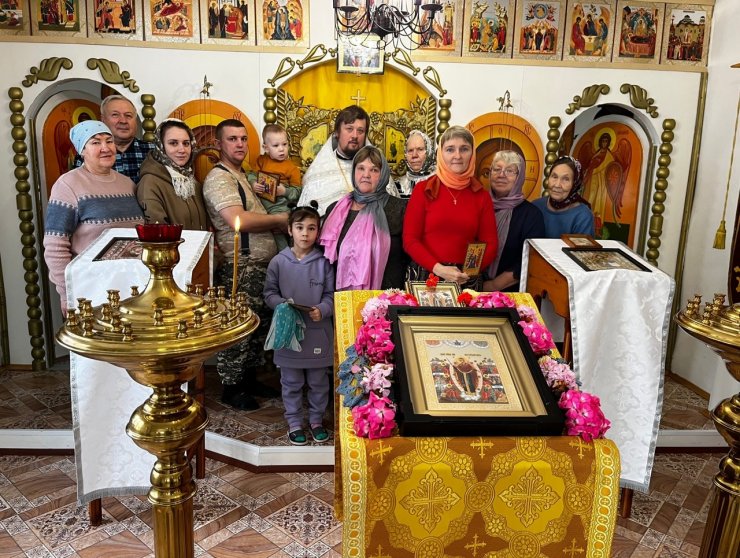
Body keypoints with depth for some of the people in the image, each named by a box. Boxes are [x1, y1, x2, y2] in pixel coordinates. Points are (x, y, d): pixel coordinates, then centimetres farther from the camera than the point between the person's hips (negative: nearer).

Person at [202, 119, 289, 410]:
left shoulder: (241, 175, 20)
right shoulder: (219, 178, -12)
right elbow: (238, 220, -26)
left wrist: (278, 223, 2)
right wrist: (280, 219, -15)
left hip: (260, 265, 10)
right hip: (239, 268, -10)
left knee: (258, 326, 17)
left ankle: (250, 380, 30)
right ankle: (231, 388, 14)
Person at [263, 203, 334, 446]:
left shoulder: (323, 262, -4)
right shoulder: (278, 262, -3)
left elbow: (331, 295, -1)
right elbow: (270, 294, 2)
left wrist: (321, 310, -19)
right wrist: (283, 305, -16)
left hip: (318, 332, 0)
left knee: (318, 382, 15)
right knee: (291, 383, 12)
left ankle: (316, 420, 34)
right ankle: (294, 423, 29)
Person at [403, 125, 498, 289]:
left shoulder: (481, 195, 4)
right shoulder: (423, 190, -2)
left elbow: (490, 243, 3)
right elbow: (410, 239, -6)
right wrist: (438, 268, -17)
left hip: (466, 280, 2)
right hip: (426, 275, -2)